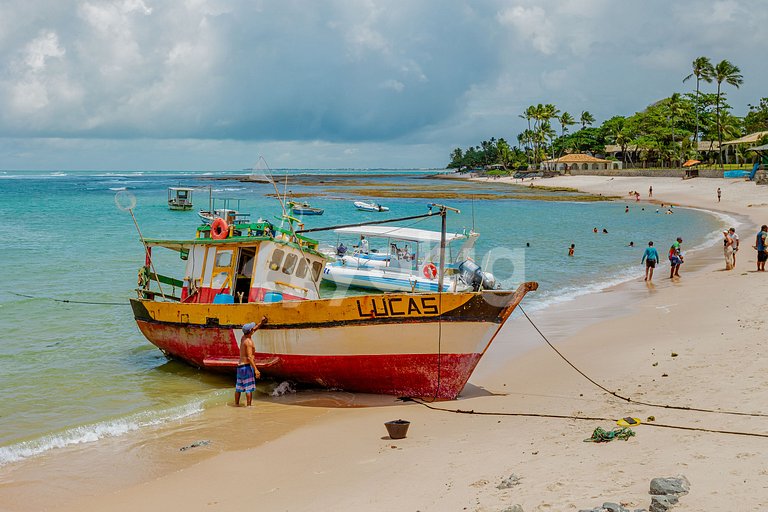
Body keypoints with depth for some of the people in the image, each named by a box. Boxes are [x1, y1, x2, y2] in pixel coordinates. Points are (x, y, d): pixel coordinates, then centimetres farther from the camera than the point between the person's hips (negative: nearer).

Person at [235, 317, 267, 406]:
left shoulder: (243, 338, 10)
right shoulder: (249, 342, -16)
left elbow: (253, 330, 31)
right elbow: (249, 357, -23)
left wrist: (261, 323, 35)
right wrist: (255, 369, -24)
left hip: (240, 366, 9)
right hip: (247, 366, -9)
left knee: (238, 387, 14)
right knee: (249, 388, -6)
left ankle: (237, 404, 20)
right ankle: (248, 406, -8)